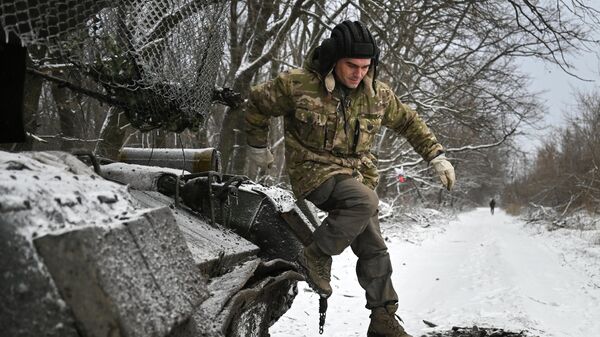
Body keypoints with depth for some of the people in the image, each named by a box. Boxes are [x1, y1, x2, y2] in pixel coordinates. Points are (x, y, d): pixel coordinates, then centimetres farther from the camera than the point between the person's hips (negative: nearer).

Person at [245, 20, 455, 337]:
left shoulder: (377, 93, -4)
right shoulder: (298, 84, -17)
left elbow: (408, 121, 13)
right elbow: (258, 102, 0)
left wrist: (436, 156, 6)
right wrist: (257, 146, 12)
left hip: (356, 174, 5)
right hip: (314, 170, -5)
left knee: (374, 249, 4)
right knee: (365, 201, -33)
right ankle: (315, 257, -12)